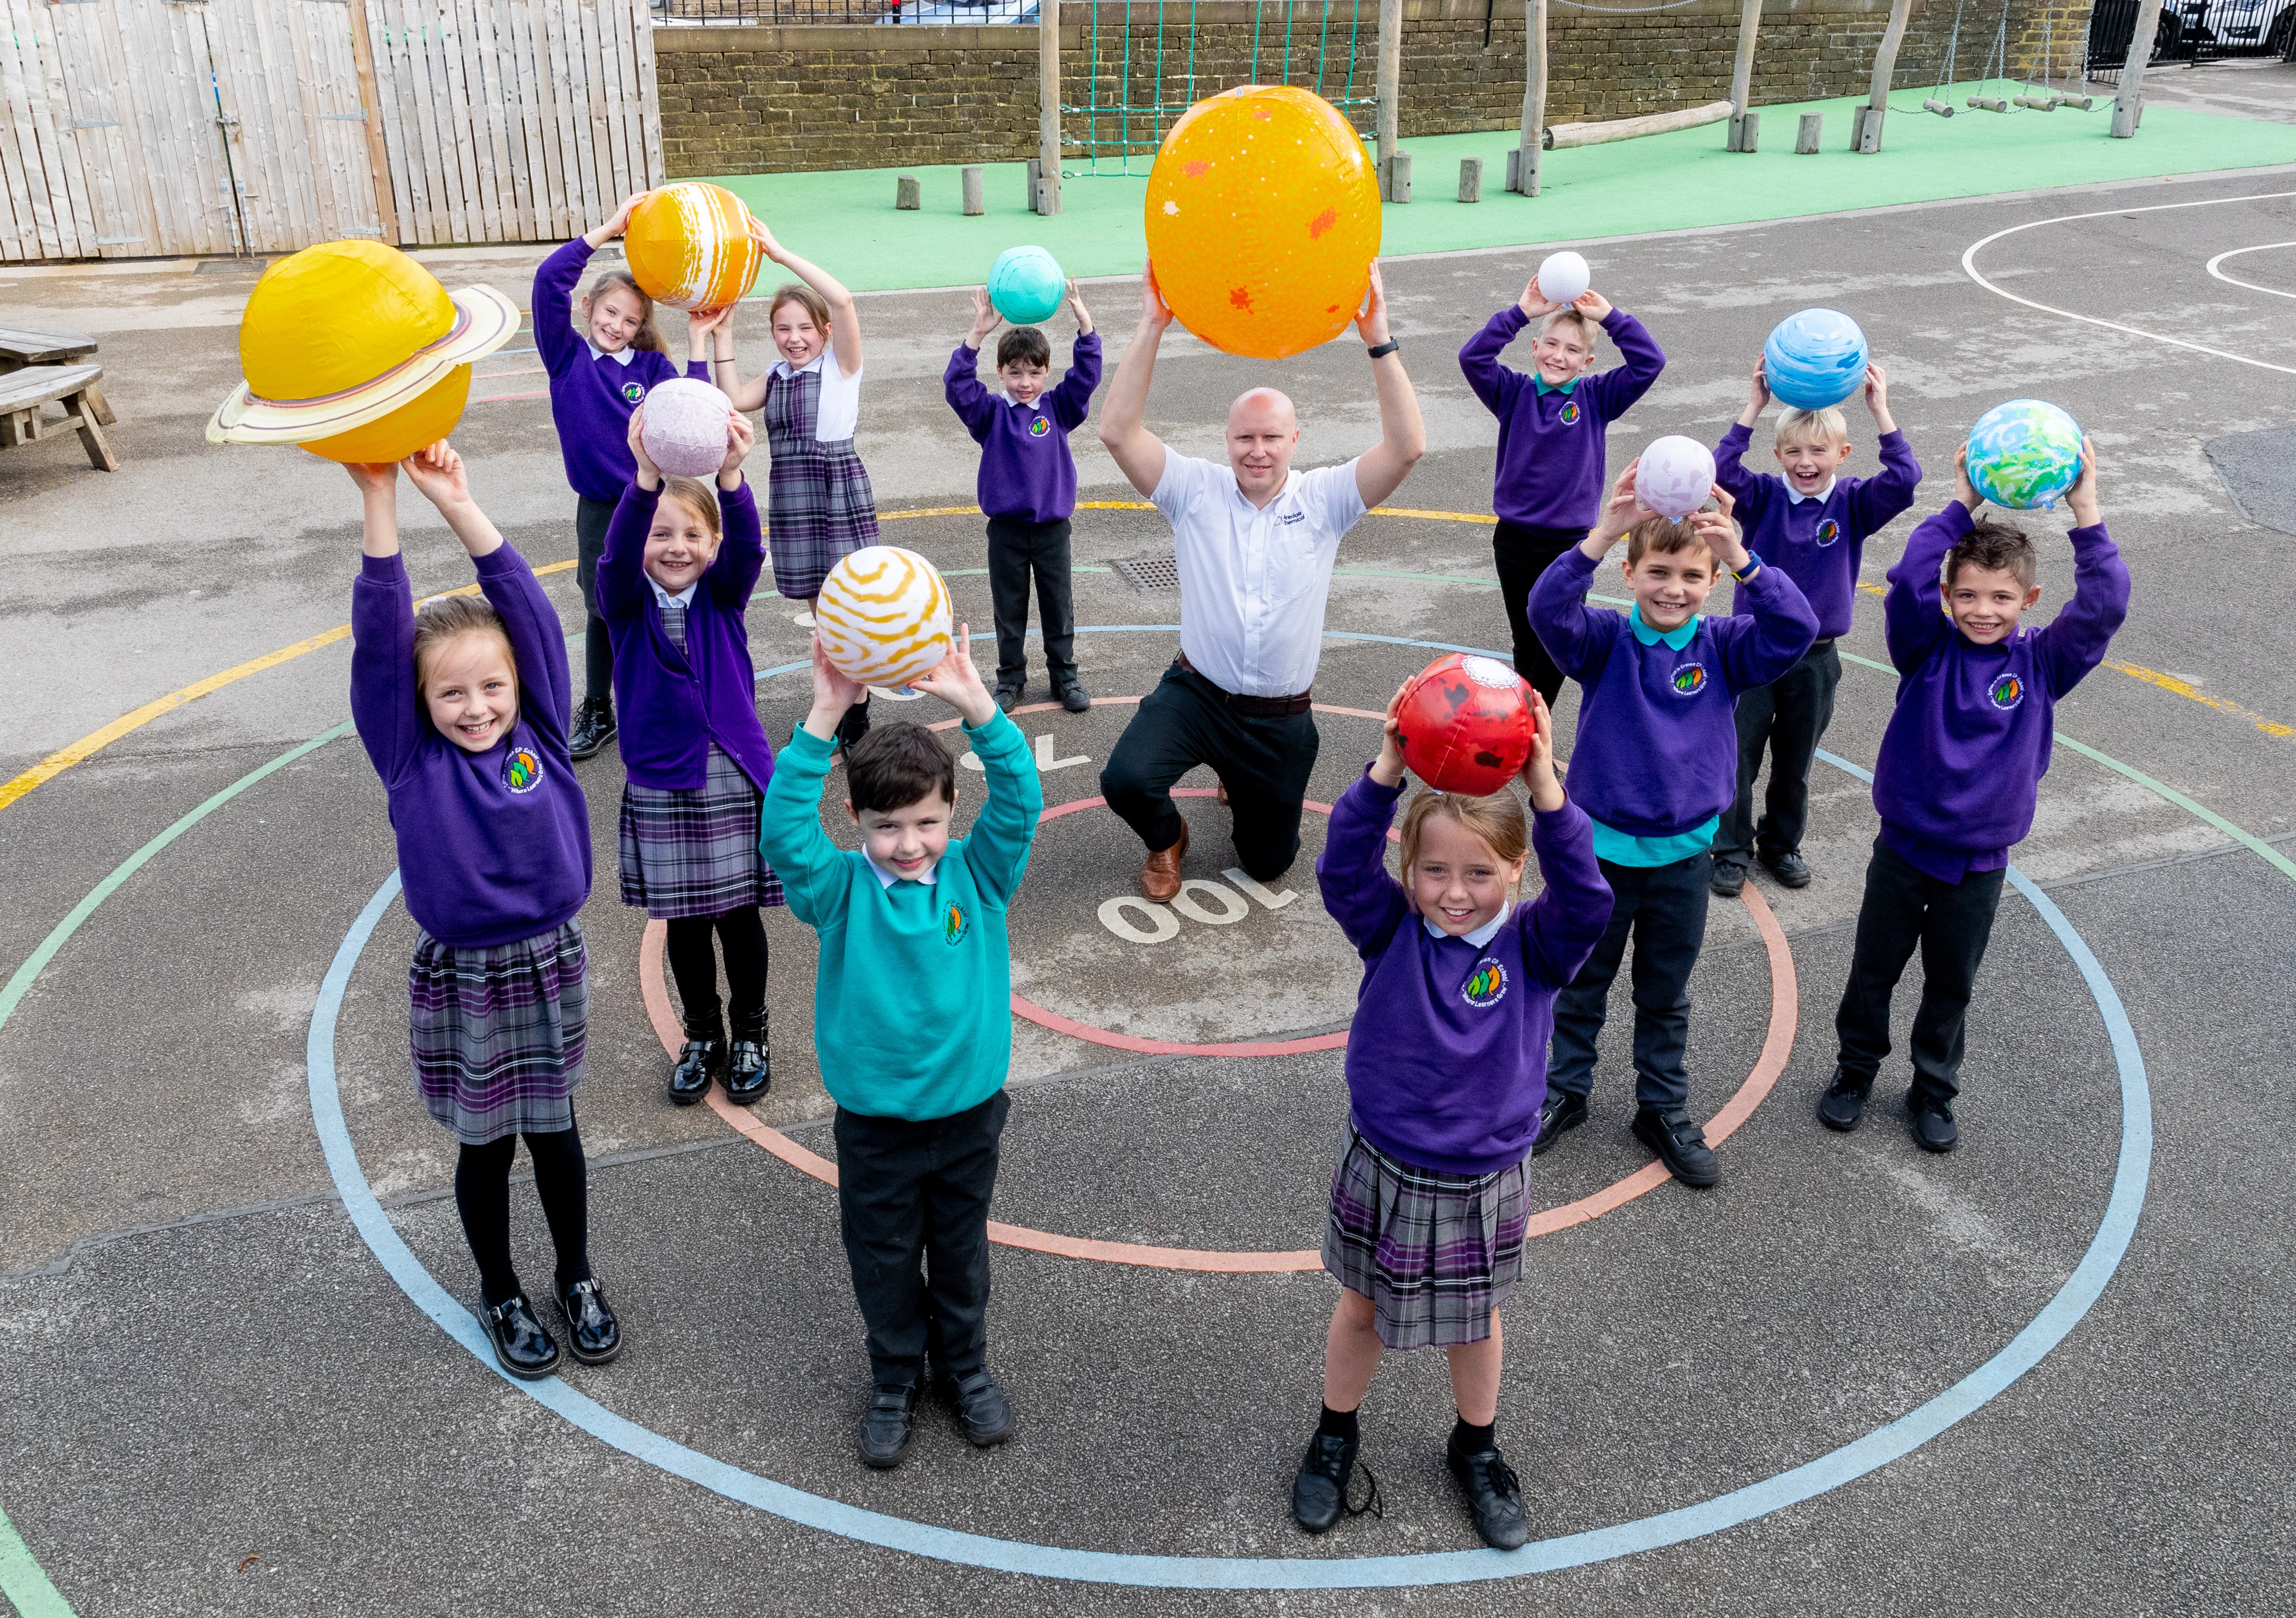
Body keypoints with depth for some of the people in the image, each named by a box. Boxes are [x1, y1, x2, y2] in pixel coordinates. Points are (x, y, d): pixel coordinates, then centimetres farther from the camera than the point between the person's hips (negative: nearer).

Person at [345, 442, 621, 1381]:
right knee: (484, 1147, 15)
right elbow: (379, 639, -22)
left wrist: (457, 501, -24)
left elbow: (527, 610, -17)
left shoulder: (541, 733, -8)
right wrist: (380, 501, -30)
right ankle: (501, 1295, 37)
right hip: (461, 979, -1)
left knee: (554, 1132, 18)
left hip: (550, 965, 1)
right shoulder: (411, 759, -12)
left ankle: (576, 1279, 39)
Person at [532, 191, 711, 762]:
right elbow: (549, 281, -13)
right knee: (603, 613, 15)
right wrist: (608, 230, -15)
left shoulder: (652, 366, 1)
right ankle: (597, 715, 31)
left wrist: (699, 343, -16)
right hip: (599, 511, 1)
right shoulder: (567, 356, 0)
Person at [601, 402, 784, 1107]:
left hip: (735, 779, 0)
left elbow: (747, 545, -24)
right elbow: (618, 554, -27)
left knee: (740, 915, 10)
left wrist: (730, 473, -44)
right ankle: (702, 1036, 32)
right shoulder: (628, 603, -5)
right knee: (683, 921, 12)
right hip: (661, 785, 0)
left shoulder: (723, 595, -3)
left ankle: (750, 1034, 30)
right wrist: (646, 478, -46)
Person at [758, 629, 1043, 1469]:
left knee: (961, 1249, 21)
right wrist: (824, 719, -41)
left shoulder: (978, 875, -10)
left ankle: (965, 1365, 45)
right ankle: (895, 1379, 42)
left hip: (968, 1109, 1)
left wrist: (977, 705, -36)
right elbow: (784, 829, -31)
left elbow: (1020, 799, -24)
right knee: (883, 1258, 17)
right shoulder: (841, 892, -14)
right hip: (874, 1121, -1)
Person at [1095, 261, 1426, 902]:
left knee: (1267, 863, 13)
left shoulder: (1324, 500, -6)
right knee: (1126, 782, -29)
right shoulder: (1197, 491, -7)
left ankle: (1241, 780, 49)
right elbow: (1118, 432, -20)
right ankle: (1167, 840, 10)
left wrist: (1379, 341, -29)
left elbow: (1407, 447, -20)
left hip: (1281, 719, 1)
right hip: (1196, 695, -1)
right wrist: (1151, 327, -28)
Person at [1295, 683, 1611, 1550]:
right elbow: (1343, 867, -29)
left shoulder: (1535, 946, -15)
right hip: (1384, 1169, 0)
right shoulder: (1392, 931, -14)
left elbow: (1585, 897, -33)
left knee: (1474, 1318, 23)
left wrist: (1546, 791, -44)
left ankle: (1476, 1448, 48)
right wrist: (1386, 771, -42)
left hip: (1483, 1182, 0)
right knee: (1362, 1307, 21)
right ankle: (1334, 1437, 45)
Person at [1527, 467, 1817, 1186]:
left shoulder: (1723, 647, -7)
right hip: (1602, 847, -1)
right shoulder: (1605, 640, -12)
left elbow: (1797, 629, -24)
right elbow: (1548, 609, -31)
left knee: (1666, 997, 18)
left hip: (1683, 853, 1)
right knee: (1581, 985, 17)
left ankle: (1663, 1110, 35)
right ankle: (1566, 1092, 36)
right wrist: (1602, 534, -45)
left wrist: (1742, 558, -38)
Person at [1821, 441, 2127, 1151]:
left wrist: (2085, 514, -24)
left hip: (1979, 865, 1)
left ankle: (1933, 1092, 36)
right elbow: (1909, 578, -26)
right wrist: (1962, 503, -25)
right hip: (1904, 850, -1)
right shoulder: (1929, 648, -10)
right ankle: (1855, 1070, 37)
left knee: (1951, 987, 17)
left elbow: (2104, 607, -20)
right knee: (1873, 972, 15)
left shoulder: (2043, 662, -6)